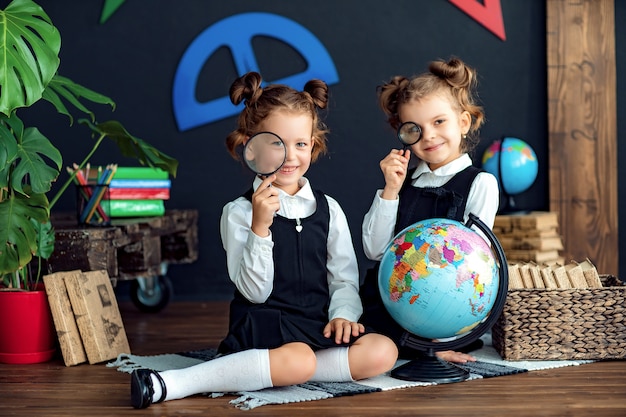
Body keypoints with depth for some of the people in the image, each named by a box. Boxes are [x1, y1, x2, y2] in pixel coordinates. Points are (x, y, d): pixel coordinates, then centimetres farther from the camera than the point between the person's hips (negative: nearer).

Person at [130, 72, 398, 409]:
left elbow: (345, 279, 12)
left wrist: (343, 315, -9)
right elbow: (255, 292, -8)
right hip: (262, 326, -5)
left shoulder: (329, 210, 11)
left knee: (383, 352, -23)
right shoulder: (239, 212, -1)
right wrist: (260, 226, -18)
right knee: (299, 362, -37)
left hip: (316, 327, 5)